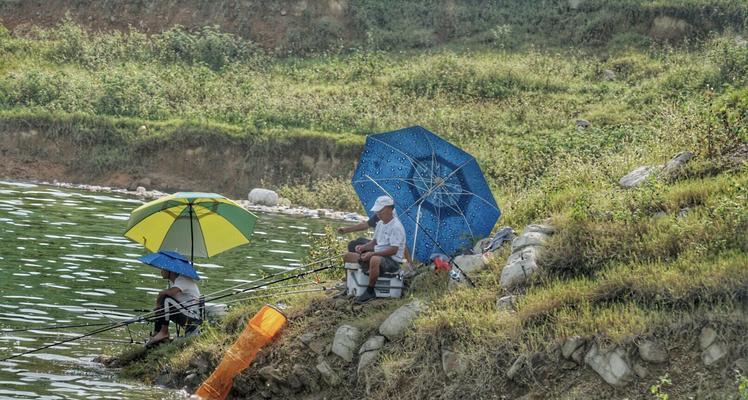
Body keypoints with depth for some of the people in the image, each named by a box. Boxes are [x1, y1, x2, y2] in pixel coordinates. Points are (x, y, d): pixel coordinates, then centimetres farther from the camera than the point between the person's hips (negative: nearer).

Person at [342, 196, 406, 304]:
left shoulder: (396, 227, -17)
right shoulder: (380, 224, 13)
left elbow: (393, 250, -24)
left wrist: (372, 254, -27)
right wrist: (364, 247, 2)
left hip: (392, 260, -9)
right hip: (378, 255, 10)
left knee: (375, 260, -44)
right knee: (347, 256, 5)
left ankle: (370, 291, -29)